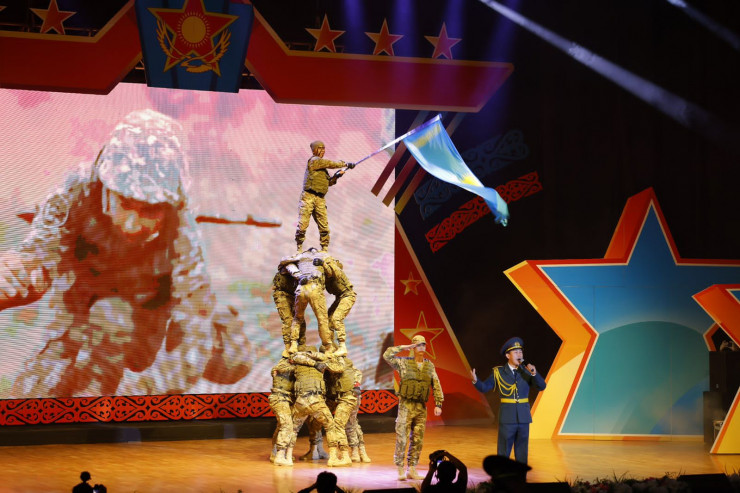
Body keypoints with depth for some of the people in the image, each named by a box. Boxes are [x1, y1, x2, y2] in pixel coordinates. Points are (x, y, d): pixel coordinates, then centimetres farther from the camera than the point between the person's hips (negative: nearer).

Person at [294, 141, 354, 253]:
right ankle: (299, 249, 4)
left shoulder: (322, 164, 22)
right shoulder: (314, 161, -3)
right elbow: (331, 164, -8)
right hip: (308, 197, -7)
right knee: (303, 225, -7)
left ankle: (325, 249, 8)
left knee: (324, 226, 2)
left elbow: (327, 182, 22)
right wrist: (346, 164, -2)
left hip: (320, 199, 7)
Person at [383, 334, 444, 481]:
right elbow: (387, 355, -14)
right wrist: (404, 347, -10)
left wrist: (438, 404, 0)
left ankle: (411, 471, 13)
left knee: (417, 440, 6)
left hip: (421, 408, 4)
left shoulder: (430, 366, 10)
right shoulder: (403, 363, -1)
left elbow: (436, 386, 9)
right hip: (406, 406, -4)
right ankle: (400, 471, 0)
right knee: (402, 439, -6)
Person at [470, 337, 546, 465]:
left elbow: (542, 386, -4)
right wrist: (475, 380, -25)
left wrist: (534, 373, -21)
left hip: (523, 416, 2)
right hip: (507, 417, -2)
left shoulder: (526, 372, 4)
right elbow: (484, 388, -5)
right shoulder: (498, 373, -1)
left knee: (522, 453, 8)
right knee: (503, 451, 0)